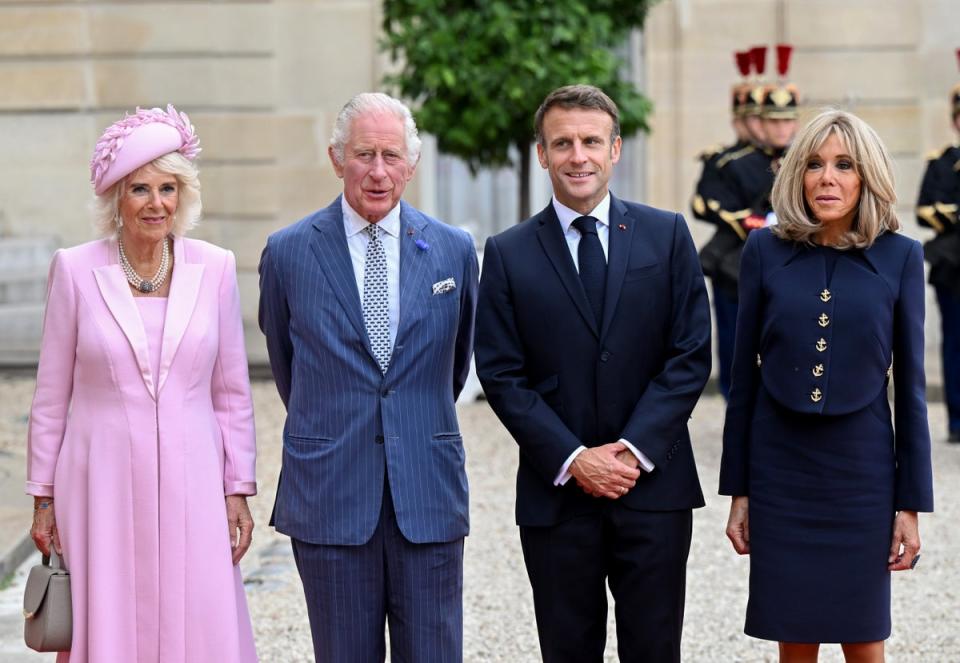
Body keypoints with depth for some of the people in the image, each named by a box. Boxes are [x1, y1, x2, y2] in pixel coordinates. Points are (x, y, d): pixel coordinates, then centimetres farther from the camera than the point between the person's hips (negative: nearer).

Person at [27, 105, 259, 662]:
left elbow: (233, 392, 7)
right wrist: (43, 495, 4)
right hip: (103, 484, -1)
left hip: (190, 484, 1)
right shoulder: (76, 270, -2)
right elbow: (52, 395, 4)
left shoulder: (215, 268, 2)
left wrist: (238, 490, 4)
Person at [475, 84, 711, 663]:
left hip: (654, 485, 0)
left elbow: (690, 355, -1)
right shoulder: (509, 255, 3)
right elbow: (502, 375, -1)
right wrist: (573, 459, -11)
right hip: (556, 491, 0)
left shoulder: (667, 235, 4)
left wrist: (636, 449, -11)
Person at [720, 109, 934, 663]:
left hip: (861, 470, -1)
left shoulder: (900, 257, -2)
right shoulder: (765, 250, 0)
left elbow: (910, 383, 0)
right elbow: (745, 374, 4)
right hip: (780, 469, 1)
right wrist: (738, 490, 3)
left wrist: (911, 502, -2)